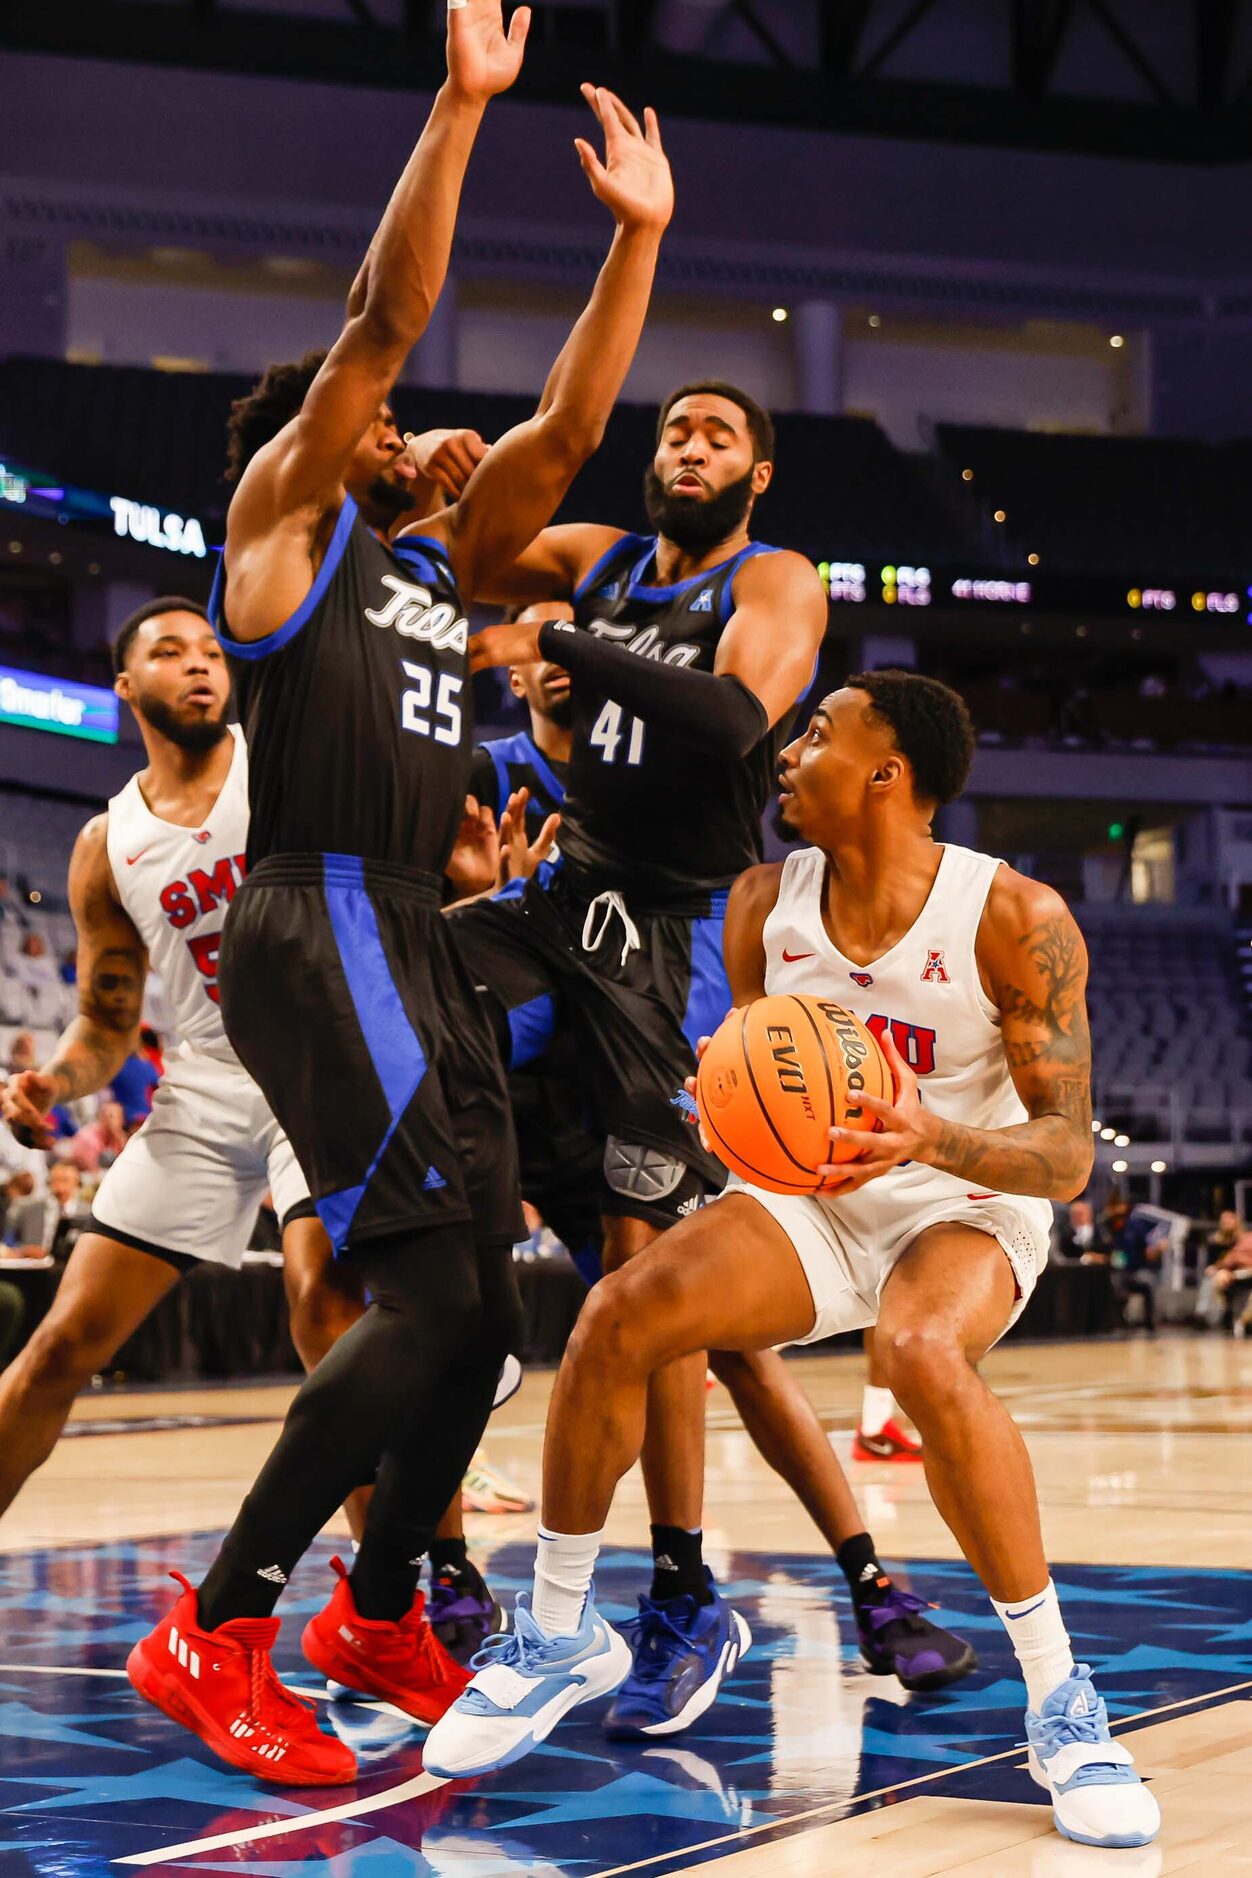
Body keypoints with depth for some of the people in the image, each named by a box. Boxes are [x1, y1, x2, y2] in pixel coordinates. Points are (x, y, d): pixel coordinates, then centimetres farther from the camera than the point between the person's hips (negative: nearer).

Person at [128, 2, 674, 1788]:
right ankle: (214, 1636, -11)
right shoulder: (280, 513, 3)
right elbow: (384, 317, -8)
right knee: (435, 1287, -17)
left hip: (416, 939, 9)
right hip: (319, 925, -9)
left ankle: (379, 1613, 26)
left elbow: (566, 427, 19)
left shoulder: (432, 560, 23)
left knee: (476, 1291, 10)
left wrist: (638, 234, 15)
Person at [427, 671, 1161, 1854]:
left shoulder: (1015, 920, -20)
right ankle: (562, 1633, 0)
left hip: (966, 1205, -4)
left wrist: (932, 1138, -40)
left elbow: (1068, 1155, -22)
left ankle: (1060, 1702, -23)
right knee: (621, 1313, -21)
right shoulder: (766, 905, -5)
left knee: (922, 1354, -38)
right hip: (813, 1197, 4)